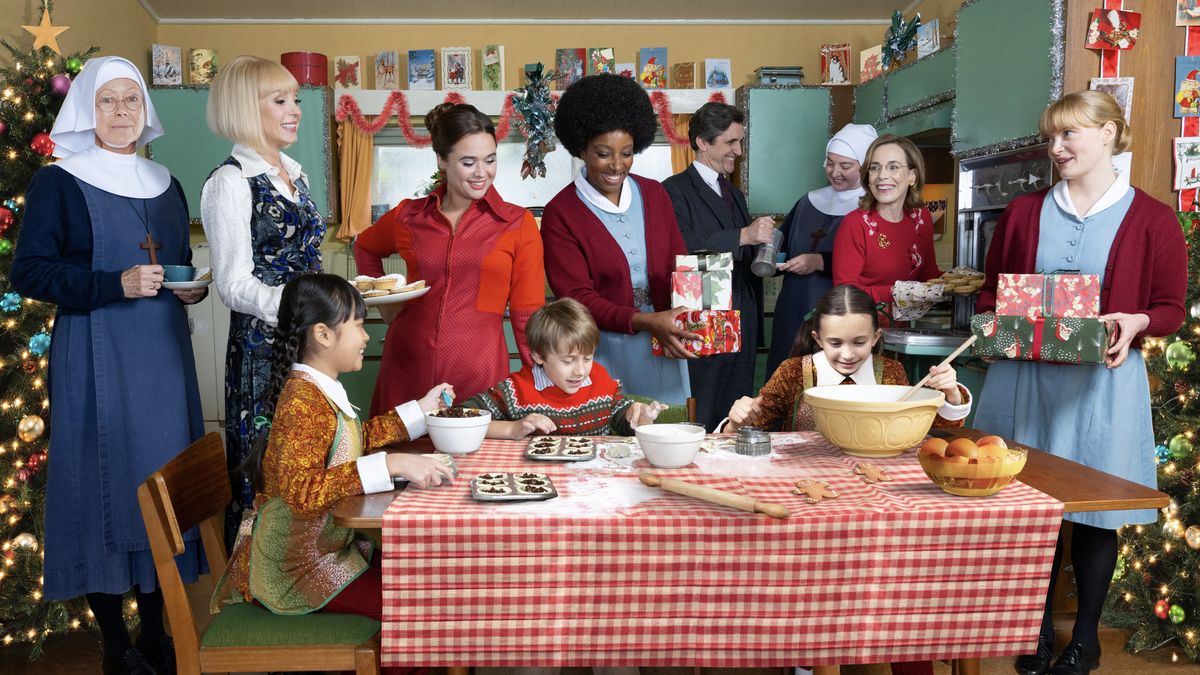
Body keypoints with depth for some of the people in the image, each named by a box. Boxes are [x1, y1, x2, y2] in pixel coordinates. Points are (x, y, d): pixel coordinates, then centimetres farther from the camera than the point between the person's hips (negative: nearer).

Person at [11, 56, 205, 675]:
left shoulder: (165, 184, 15)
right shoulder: (57, 183, -1)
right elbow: (28, 272, -8)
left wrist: (192, 289, 1)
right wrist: (116, 284, -19)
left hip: (162, 356, 5)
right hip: (94, 360, -5)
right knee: (104, 481, -2)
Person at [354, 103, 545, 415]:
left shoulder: (518, 224, -1)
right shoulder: (408, 217, 6)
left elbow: (527, 315, 1)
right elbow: (365, 247, 27)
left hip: (479, 369, -2)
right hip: (406, 368, 3)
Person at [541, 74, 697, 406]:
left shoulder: (654, 195, 8)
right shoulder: (560, 214, -5)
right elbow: (577, 297, -10)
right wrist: (646, 322, -22)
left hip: (665, 353, 4)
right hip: (605, 358, -4)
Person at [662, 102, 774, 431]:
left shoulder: (734, 193, 22)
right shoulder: (675, 190, -5)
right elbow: (681, 249, -22)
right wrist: (744, 235, -23)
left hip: (743, 326, 8)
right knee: (700, 426, -4)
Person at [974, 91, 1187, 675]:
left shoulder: (1152, 220, -1)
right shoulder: (1024, 213, 8)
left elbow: (1172, 309, 3)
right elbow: (990, 292, 14)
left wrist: (1136, 323, -17)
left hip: (1104, 381, -2)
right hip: (1024, 377, 3)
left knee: (1096, 511, 6)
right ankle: (1037, 627, 26)